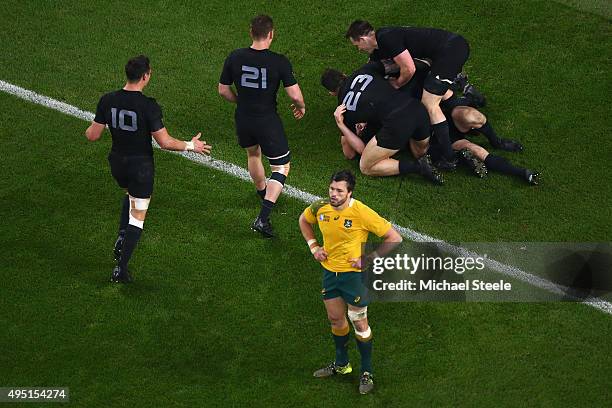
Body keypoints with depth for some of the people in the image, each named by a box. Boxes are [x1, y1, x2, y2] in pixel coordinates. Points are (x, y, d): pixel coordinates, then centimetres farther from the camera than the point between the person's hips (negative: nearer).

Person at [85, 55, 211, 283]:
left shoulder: (107, 101, -9)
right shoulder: (149, 106, -22)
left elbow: (93, 136, -2)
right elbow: (165, 142, -19)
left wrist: (89, 130, 22)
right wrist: (191, 146, -3)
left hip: (117, 162, 5)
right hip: (141, 166, -5)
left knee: (131, 195, 35)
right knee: (137, 218, 7)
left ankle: (121, 238, 19)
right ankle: (121, 269, 4)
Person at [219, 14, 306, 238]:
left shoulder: (235, 57, -8)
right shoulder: (279, 62, -18)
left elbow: (223, 90, 1)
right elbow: (294, 94, -16)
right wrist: (301, 106, 7)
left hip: (243, 120, 4)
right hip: (268, 122, -4)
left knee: (253, 153, 32)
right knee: (282, 166, 10)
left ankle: (264, 194, 53)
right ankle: (263, 218, -5)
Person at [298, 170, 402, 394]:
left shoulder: (362, 213, -24)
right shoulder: (320, 208, -9)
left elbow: (394, 238, -18)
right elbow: (304, 220, 16)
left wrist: (369, 259, -18)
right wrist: (313, 246, 4)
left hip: (354, 273, -5)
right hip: (329, 271, 5)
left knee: (359, 323, 5)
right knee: (336, 319, 18)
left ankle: (367, 372, 20)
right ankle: (341, 364, 38)